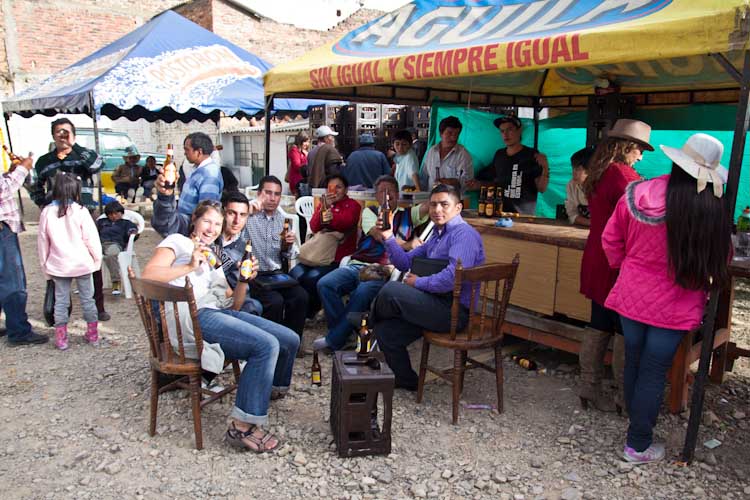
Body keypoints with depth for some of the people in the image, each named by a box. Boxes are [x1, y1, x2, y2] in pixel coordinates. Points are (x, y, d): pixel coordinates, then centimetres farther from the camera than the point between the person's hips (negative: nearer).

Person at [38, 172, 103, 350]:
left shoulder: (47, 212, -5)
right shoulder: (80, 211, -13)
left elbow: (42, 241, 3)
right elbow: (91, 238, -10)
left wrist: (44, 264, 14)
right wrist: (97, 258, 4)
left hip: (58, 265, 2)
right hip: (82, 263, -2)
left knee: (61, 301, 10)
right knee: (87, 298, 11)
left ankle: (61, 338, 13)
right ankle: (93, 335, 20)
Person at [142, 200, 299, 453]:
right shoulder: (178, 242, 11)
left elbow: (232, 304, 23)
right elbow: (149, 275, -9)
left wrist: (244, 281, 6)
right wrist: (190, 266, -14)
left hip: (221, 312, 8)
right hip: (194, 317, -8)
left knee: (290, 340, -2)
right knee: (266, 345, -28)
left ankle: (272, 389, 27)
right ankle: (243, 427, -23)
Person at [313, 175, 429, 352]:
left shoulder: (408, 214, 21)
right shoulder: (369, 212, 19)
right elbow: (381, 237, 3)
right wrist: (409, 244, 0)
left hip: (383, 272, -2)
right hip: (357, 265, 2)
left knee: (362, 293, -34)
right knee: (325, 284, -24)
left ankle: (334, 340, -18)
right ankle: (344, 332, -12)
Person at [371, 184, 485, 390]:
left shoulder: (464, 234, -13)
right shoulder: (437, 236, 19)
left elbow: (453, 278, -27)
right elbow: (405, 262, 18)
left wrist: (418, 282, -12)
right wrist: (388, 237, 3)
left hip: (455, 311, -10)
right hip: (439, 305, 10)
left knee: (391, 290, -20)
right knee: (386, 331, 5)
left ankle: (370, 322, 13)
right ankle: (405, 380, 23)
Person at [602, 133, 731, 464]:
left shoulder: (638, 194, -11)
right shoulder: (713, 210, -17)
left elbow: (611, 240, -1)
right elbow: (720, 260, -5)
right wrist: (702, 284, 13)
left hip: (632, 296, 3)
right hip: (673, 307, -2)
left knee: (633, 362, 20)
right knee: (654, 373, 8)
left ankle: (636, 422, 41)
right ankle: (638, 445, 19)